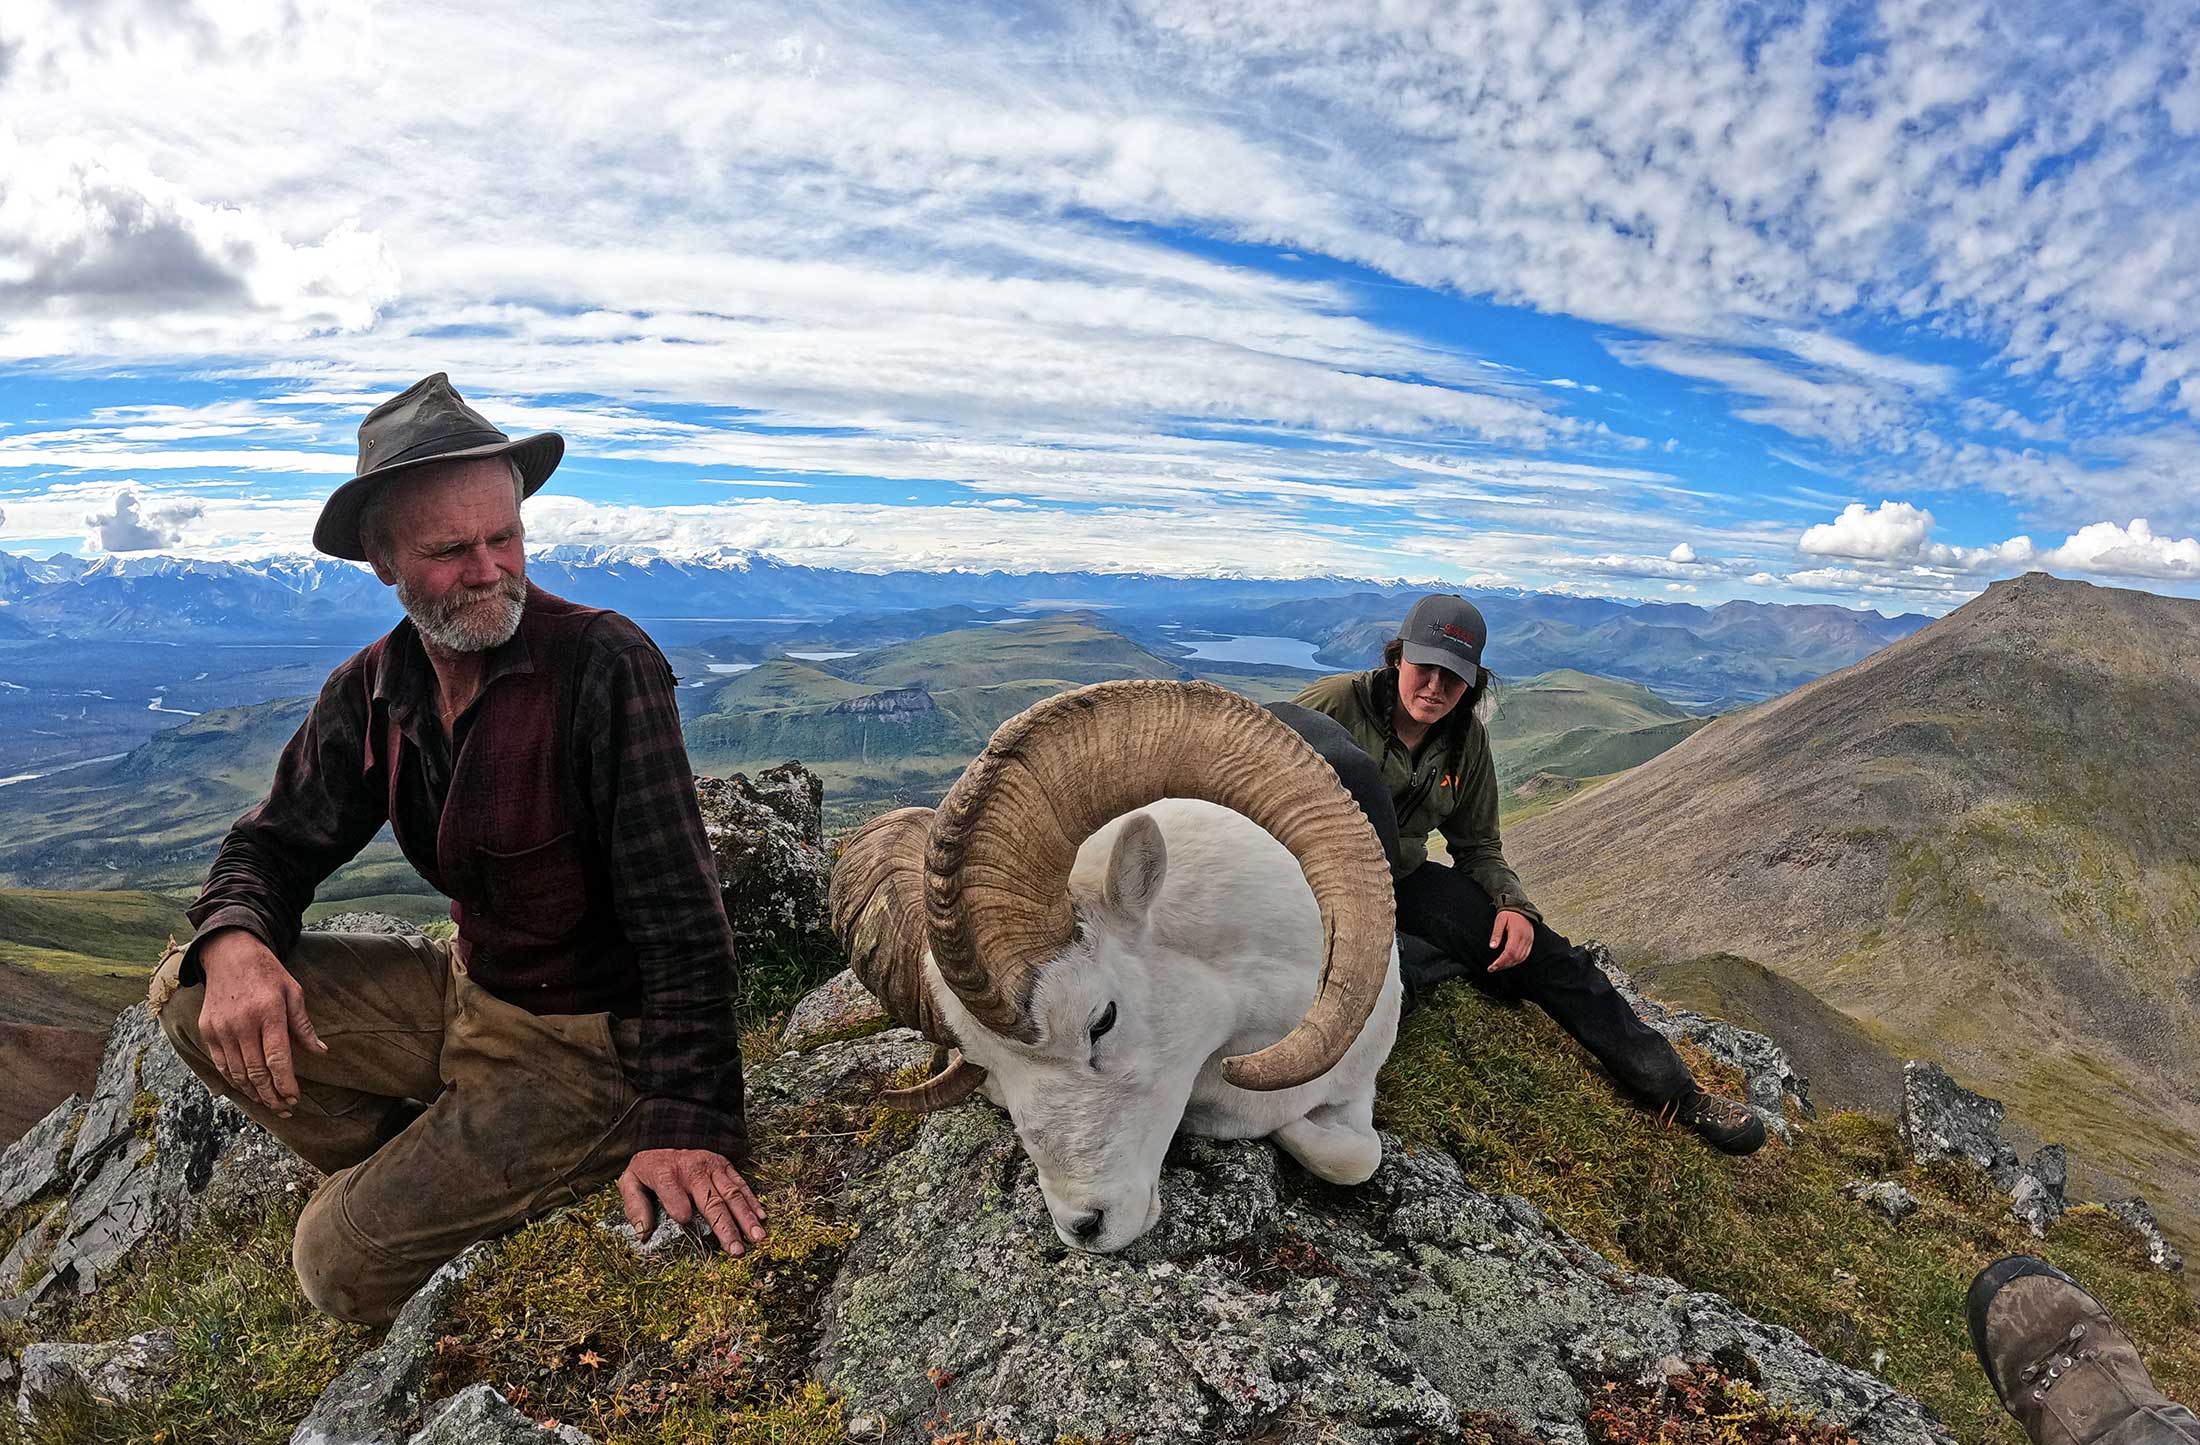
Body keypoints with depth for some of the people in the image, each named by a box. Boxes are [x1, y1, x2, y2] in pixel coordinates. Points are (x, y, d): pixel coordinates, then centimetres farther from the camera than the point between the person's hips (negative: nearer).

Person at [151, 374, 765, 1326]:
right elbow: (275, 843, 7)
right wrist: (235, 941, -18)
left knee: (343, 1265, -12)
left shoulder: (605, 666, -24)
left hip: (591, 1040, -7)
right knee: (190, 994, 2)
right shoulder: (371, 694, -1)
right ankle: (415, 1180, 11)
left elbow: (678, 914, -28)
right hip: (469, 991, 7)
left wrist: (685, 1123, -34)